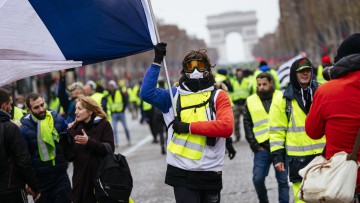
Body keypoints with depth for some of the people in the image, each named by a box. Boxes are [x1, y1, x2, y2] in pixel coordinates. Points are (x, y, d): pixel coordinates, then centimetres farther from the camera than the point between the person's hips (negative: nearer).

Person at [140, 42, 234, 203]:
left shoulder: (219, 96, 2)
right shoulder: (175, 95, 8)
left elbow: (227, 127, -14)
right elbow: (147, 93, -7)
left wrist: (189, 127, -15)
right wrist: (157, 62, -10)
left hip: (210, 173, 0)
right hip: (181, 172, 0)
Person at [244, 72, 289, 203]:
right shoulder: (250, 101, 8)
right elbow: (247, 125, 10)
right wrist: (254, 145, 1)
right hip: (262, 147, 1)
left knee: (283, 180, 2)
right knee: (257, 178, -5)